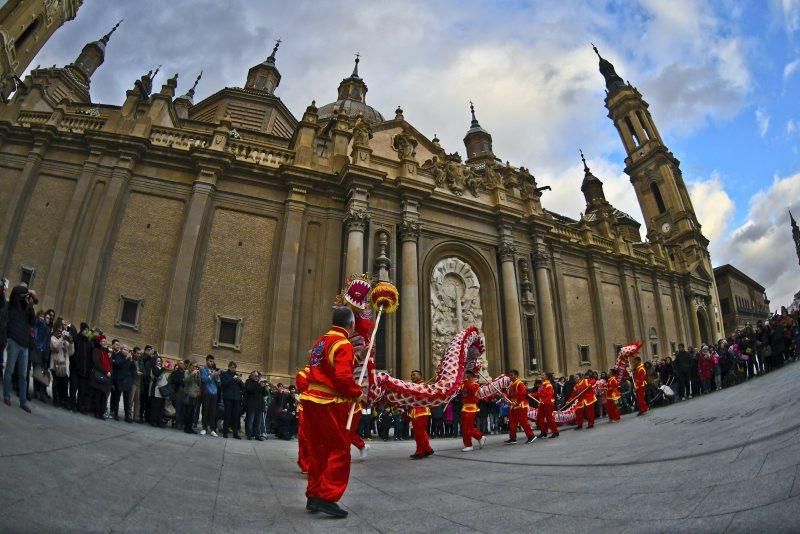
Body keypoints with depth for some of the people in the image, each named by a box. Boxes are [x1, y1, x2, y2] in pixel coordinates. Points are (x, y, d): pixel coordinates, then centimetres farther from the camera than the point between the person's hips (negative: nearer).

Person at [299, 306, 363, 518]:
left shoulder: (321, 340, 14)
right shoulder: (343, 344, -13)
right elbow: (343, 377, -22)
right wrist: (357, 392, -6)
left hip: (311, 399, 9)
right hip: (331, 404, -9)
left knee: (318, 450, 15)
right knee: (340, 451, -1)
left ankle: (313, 496, 21)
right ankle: (327, 497, -5)